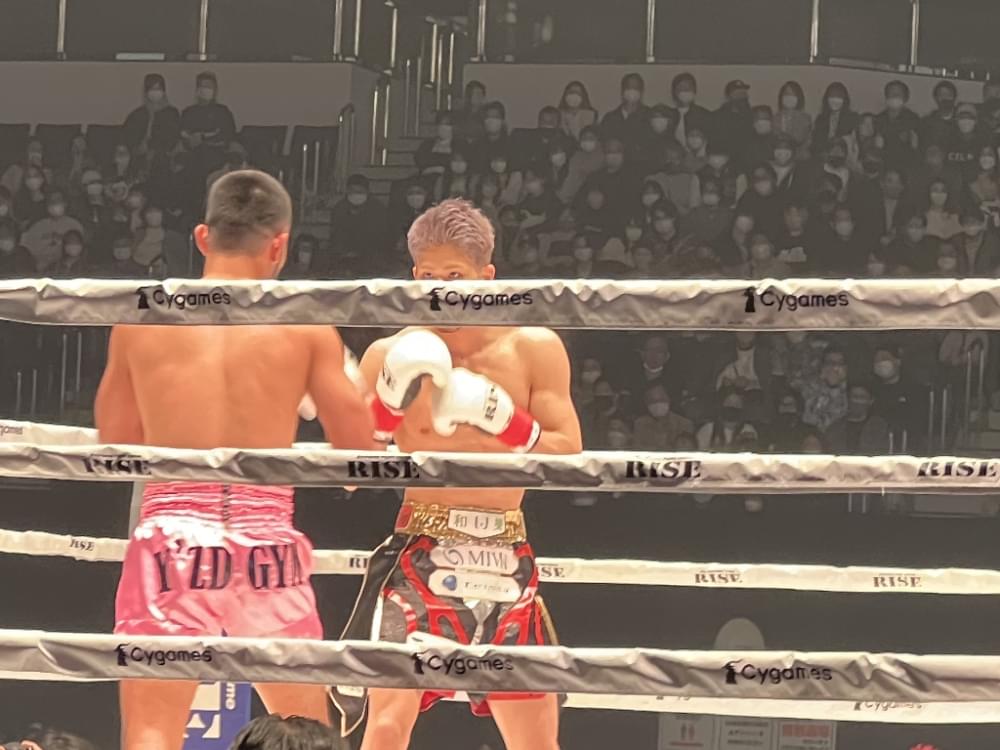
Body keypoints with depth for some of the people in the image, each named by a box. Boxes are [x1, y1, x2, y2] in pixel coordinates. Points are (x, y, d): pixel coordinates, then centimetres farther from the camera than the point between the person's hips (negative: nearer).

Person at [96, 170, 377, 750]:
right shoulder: (305, 326, 1)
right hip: (266, 541, 1)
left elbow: (115, 440, 15)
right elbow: (359, 448, 4)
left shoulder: (141, 318, 4)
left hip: (172, 534, -1)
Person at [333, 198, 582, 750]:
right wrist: (386, 412, -17)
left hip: (506, 558, 2)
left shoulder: (534, 348, 2)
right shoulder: (391, 357, 0)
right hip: (419, 554, -2)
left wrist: (505, 427, -19)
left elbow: (568, 455, -2)